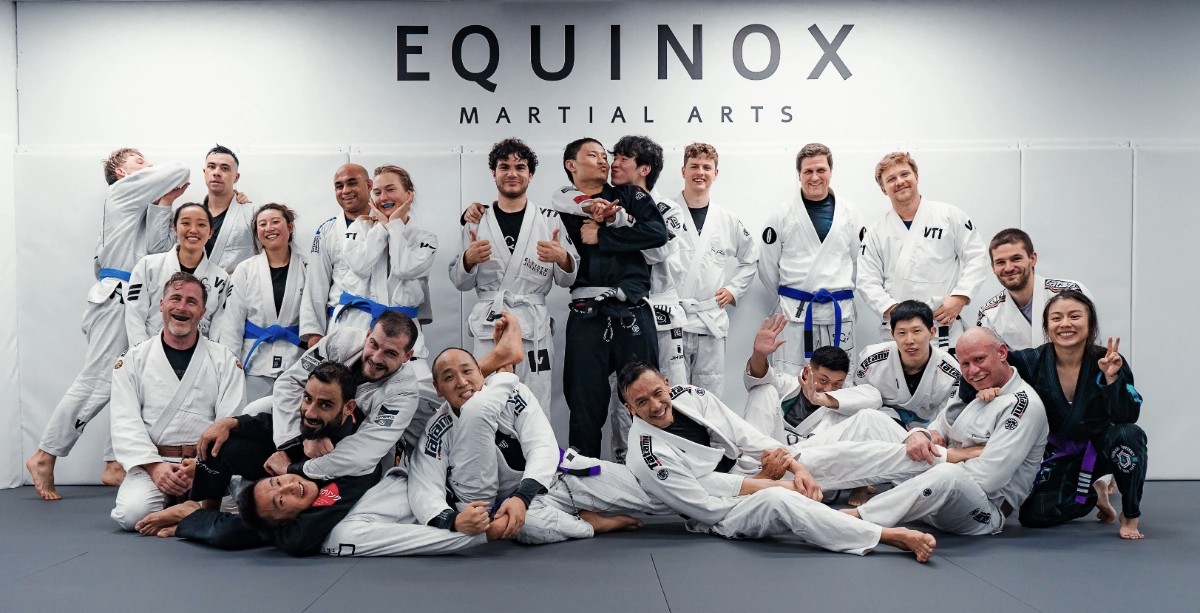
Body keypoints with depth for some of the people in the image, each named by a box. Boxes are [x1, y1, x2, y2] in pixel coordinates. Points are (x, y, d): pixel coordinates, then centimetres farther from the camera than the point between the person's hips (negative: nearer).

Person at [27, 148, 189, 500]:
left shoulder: (142, 208, 24)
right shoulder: (123, 191, 0)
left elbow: (158, 248, 6)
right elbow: (178, 171, -6)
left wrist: (164, 204, 4)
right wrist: (174, 179, 16)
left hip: (135, 302, 9)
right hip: (115, 299, -9)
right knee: (97, 381, -11)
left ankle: (115, 464, 11)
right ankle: (44, 458, -2)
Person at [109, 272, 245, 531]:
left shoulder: (225, 361, 6)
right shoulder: (133, 359, 8)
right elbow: (125, 422, 0)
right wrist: (154, 466, -16)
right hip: (151, 462, 0)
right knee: (133, 512, -30)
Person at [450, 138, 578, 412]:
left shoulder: (550, 220, 5)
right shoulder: (476, 220, 7)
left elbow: (567, 279, 7)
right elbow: (461, 282, 10)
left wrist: (562, 258, -14)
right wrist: (468, 259, -11)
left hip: (534, 328, 0)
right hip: (488, 327, 1)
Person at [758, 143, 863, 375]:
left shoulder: (849, 212, 7)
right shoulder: (782, 214, 1)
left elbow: (859, 258, 12)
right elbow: (767, 265, 5)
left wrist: (839, 291, 11)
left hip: (839, 312, 2)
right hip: (794, 312, -2)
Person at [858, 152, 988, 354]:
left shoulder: (949, 215, 6)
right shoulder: (875, 231, 10)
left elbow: (976, 257, 4)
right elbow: (867, 281, 5)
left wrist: (959, 298, -7)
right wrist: (892, 309, -9)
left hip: (944, 325, -1)